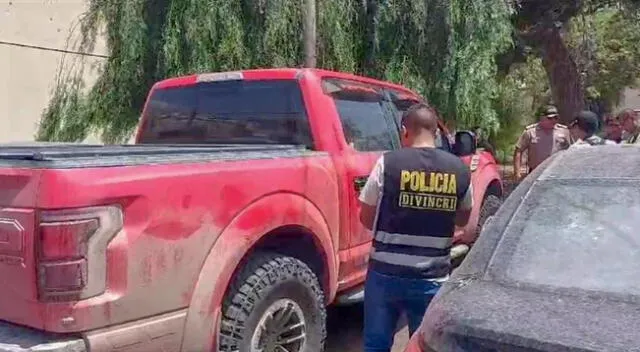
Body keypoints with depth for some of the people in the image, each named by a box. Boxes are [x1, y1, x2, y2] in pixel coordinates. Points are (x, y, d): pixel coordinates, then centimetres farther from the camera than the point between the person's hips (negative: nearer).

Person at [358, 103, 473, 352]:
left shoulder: (388, 163, -10)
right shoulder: (460, 170, 0)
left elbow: (366, 219, -1)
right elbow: (463, 219, 14)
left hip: (386, 273, -2)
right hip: (433, 278, 2)